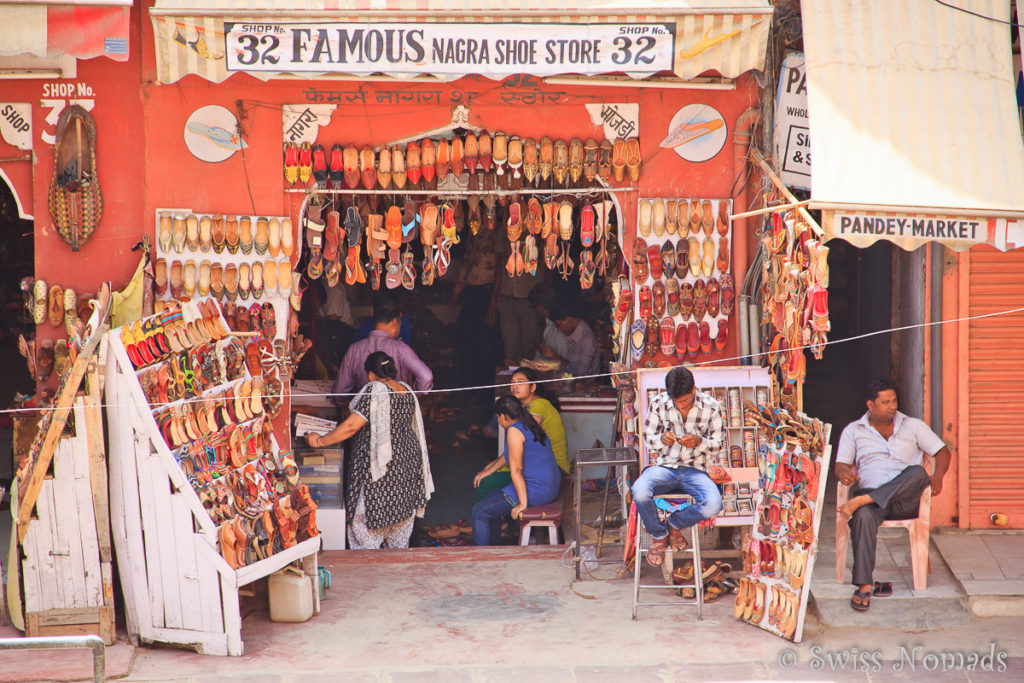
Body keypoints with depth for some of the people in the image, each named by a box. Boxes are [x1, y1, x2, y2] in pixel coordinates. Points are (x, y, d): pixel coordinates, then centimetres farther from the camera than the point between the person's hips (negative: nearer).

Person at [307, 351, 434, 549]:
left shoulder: (374, 390, -16)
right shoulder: (407, 390, 7)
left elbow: (351, 426, -19)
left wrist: (320, 441, -10)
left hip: (379, 465, -8)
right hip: (408, 457, 8)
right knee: (402, 512, 16)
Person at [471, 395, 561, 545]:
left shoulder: (514, 431, -16)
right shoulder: (528, 426, 13)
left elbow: (516, 469, -19)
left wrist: (523, 504, -20)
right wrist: (488, 470, 35)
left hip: (535, 490, -10)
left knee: (479, 512, -2)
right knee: (490, 498, 24)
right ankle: (493, 543, 33)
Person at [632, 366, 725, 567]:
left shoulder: (710, 407, -4)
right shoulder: (658, 403, -3)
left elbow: (718, 444, 2)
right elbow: (647, 438, 7)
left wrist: (699, 442, -20)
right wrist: (661, 439, -18)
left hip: (695, 470, 0)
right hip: (664, 466, 0)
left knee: (713, 504, -31)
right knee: (639, 492, -33)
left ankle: (675, 524, 4)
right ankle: (659, 535, -1)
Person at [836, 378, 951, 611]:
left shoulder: (913, 426, 18)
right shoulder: (853, 431, 17)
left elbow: (942, 452, 15)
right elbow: (841, 464, 9)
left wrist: (937, 476, -7)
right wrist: (845, 473, -17)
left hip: (905, 499, 1)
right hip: (870, 492, -1)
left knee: (918, 473, -34)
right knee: (863, 516, -37)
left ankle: (860, 501, -39)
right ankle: (864, 586, -40)